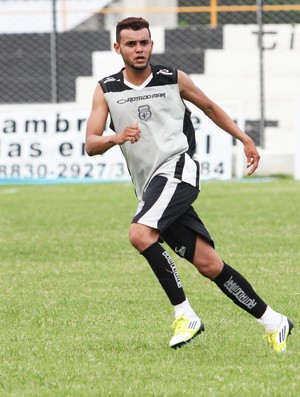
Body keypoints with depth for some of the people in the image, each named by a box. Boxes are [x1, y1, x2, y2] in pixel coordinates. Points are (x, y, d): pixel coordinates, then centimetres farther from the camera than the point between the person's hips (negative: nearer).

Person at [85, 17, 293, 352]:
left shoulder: (173, 79, 3)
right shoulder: (106, 90, 7)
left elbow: (209, 107, 21)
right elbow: (90, 145, -1)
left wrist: (245, 140, 24)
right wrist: (115, 138, -22)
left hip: (178, 168, -3)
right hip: (150, 186, 3)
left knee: (140, 234, -28)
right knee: (208, 264, -1)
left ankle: (185, 315, -19)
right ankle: (272, 322, 9)